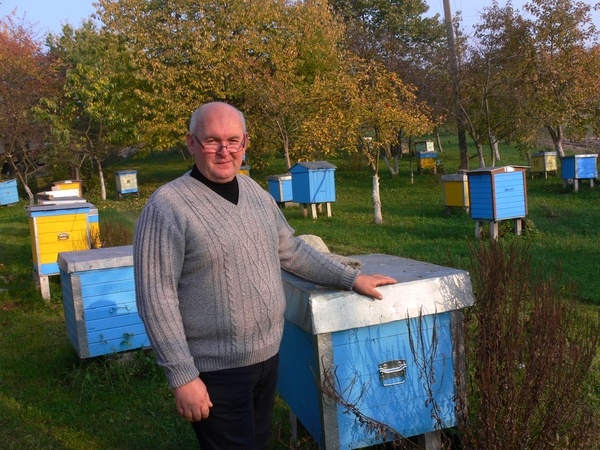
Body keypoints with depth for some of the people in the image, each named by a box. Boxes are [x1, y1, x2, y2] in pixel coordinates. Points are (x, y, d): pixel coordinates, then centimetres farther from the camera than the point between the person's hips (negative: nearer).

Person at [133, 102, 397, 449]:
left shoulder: (256, 192, 5)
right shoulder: (167, 207, -16)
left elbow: (291, 250, 15)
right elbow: (156, 299, -18)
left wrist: (351, 278, 10)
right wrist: (183, 376, -19)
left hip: (269, 356, 7)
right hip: (215, 370, -6)